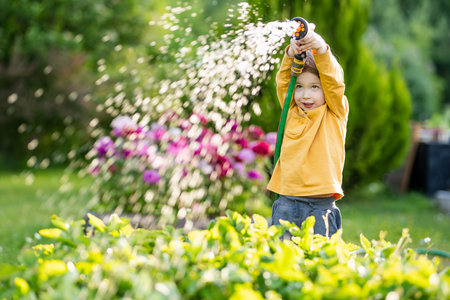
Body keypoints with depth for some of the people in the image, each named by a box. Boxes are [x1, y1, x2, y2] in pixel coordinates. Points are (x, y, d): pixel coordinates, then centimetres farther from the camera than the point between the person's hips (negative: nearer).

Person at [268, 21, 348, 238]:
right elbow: (283, 81, 4)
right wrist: (291, 54, -15)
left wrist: (321, 49, -23)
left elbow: (333, 80, -7)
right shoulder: (292, 112, 12)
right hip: (287, 200, 3)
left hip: (320, 204, -3)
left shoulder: (335, 113, 5)